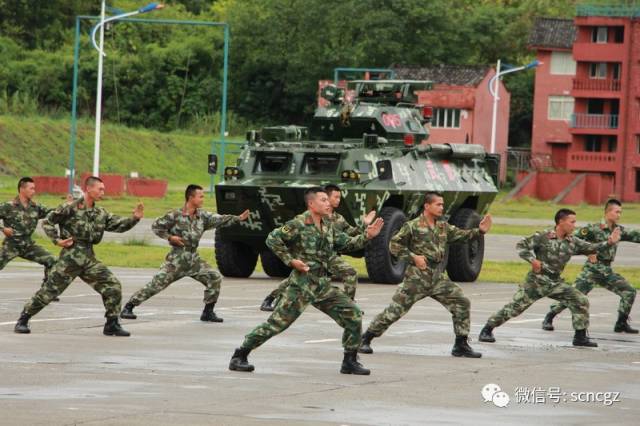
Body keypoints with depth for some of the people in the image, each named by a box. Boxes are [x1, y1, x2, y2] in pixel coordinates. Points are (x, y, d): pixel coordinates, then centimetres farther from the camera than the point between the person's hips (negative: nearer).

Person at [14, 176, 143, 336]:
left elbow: (119, 225, 8)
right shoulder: (70, 208, -7)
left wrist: (134, 219, -8)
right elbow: (47, 222, -2)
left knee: (113, 286, -5)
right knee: (49, 290, -5)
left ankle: (111, 325, 5)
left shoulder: (101, 213, 11)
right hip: (70, 257, -6)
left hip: (89, 259, 6)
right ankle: (23, 320, 8)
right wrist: (57, 240, -10)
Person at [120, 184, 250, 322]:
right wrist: (169, 237, -14)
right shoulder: (175, 216, -9)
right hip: (176, 259, -5)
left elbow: (220, 220, 3)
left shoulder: (202, 216, 6)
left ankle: (208, 312, 5)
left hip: (194, 259, 5)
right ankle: (128, 307, -1)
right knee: (156, 284, -10)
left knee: (215, 278, -6)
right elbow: (156, 226, -3)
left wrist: (239, 218, -7)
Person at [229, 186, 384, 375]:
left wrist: (366, 236, 4)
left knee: (354, 316, 0)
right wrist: (290, 260, -16)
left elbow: (346, 244, 19)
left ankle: (350, 362, 10)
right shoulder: (299, 224, -10)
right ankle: (239, 357, 0)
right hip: (301, 284, -7)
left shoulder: (328, 226, 13)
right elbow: (272, 239, -12)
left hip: (323, 285, 7)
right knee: (277, 322, -9)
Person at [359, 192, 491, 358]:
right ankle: (365, 339, 7)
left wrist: (479, 231, -6)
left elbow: (461, 235, 11)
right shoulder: (413, 226, -6)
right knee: (395, 310, -6)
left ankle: (461, 345, 4)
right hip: (416, 278, -6)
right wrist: (413, 257, -15)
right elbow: (394, 244, -5)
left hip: (438, 279, 6)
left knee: (461, 303, -4)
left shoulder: (443, 227, 13)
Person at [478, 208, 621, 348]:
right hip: (536, 281, -5)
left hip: (556, 283, 5)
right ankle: (487, 330, 5)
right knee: (515, 307, -8)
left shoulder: (573, 242, 5)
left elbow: (590, 248, 5)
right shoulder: (543, 237, -10)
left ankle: (580, 337, 5)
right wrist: (532, 259, -23)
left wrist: (609, 242, -6)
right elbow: (521, 245, -9)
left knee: (581, 301, -5)